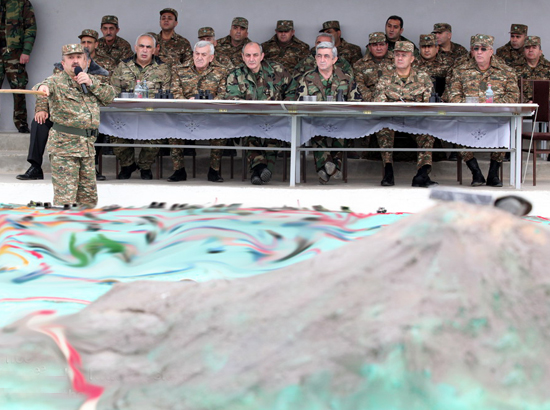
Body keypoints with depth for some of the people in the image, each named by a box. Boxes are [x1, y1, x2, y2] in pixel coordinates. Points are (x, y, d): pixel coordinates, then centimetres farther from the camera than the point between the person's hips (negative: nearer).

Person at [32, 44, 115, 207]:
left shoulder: (91, 80, 16)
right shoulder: (57, 81, -2)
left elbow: (110, 96, 7)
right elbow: (47, 85, -24)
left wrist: (91, 83, -8)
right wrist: (42, 87, -49)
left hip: (87, 145, 6)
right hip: (63, 145, -6)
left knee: (89, 197, 11)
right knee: (65, 196, -11)